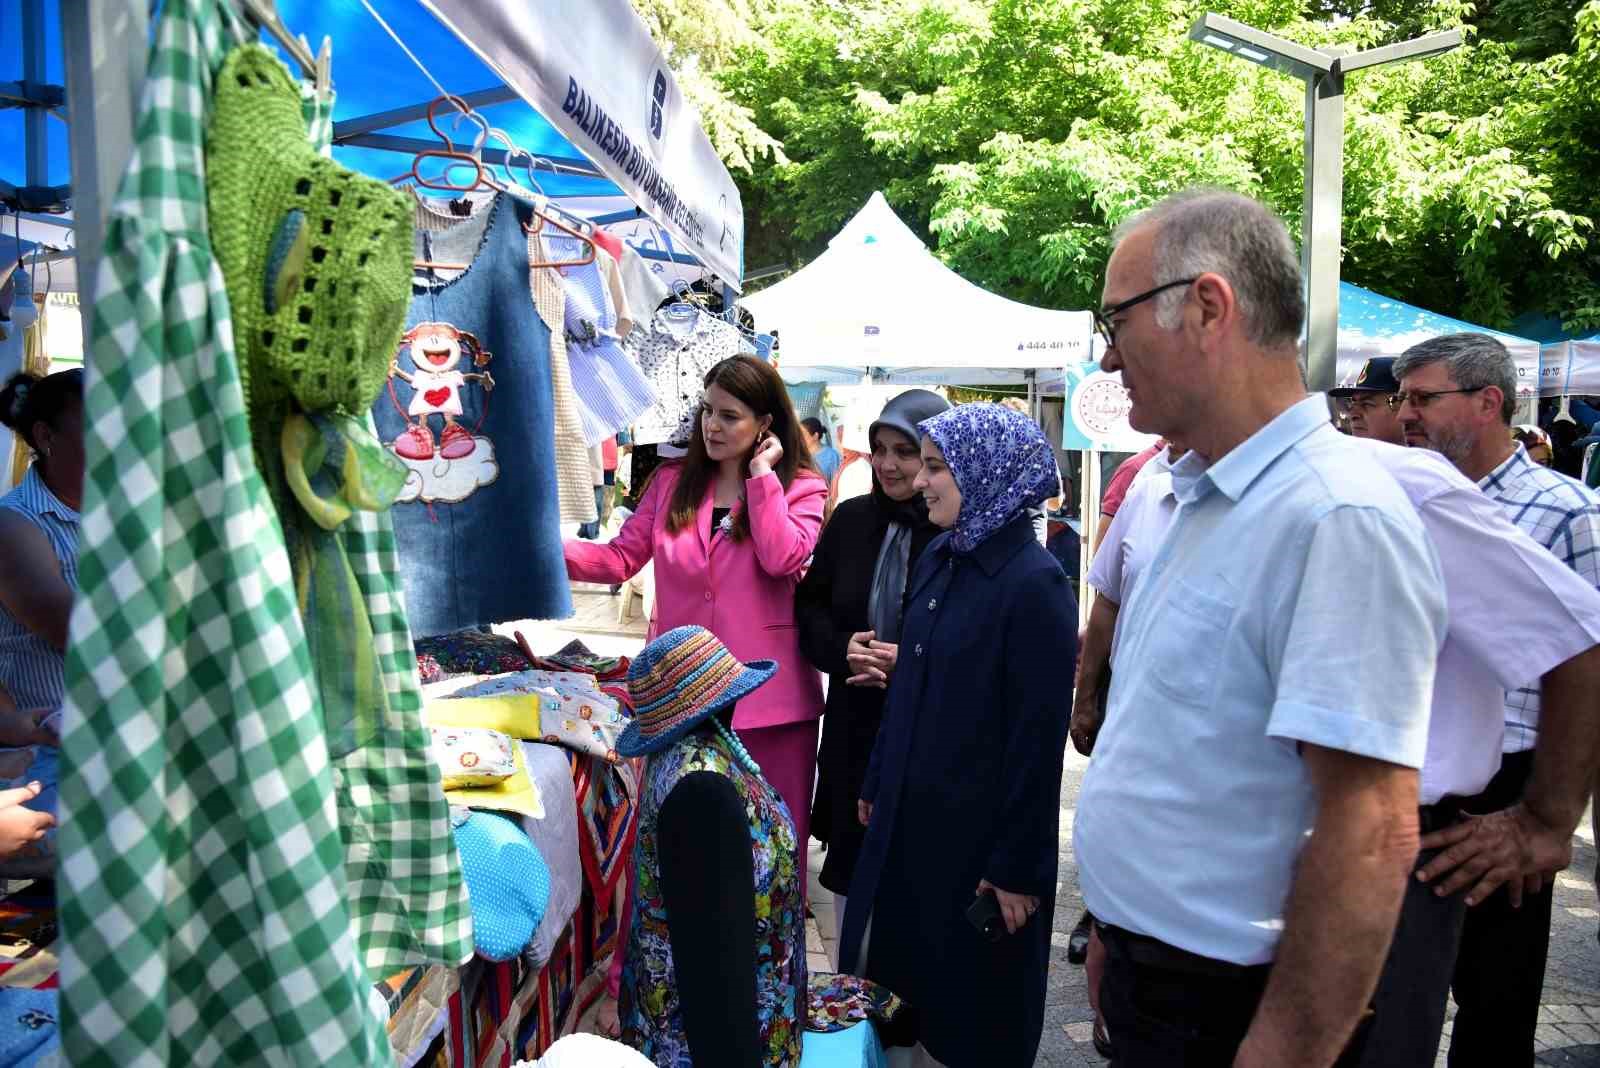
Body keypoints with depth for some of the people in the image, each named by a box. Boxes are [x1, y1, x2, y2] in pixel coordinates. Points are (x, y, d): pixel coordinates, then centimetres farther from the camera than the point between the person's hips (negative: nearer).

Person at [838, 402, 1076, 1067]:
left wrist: (1017, 867, -14)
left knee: (972, 1013, 12)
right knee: (900, 973, 20)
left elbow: (1039, 737, -18)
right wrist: (878, 784, 15)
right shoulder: (937, 558, 3)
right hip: (910, 814, 7)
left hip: (978, 830, -7)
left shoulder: (1034, 583, -19)